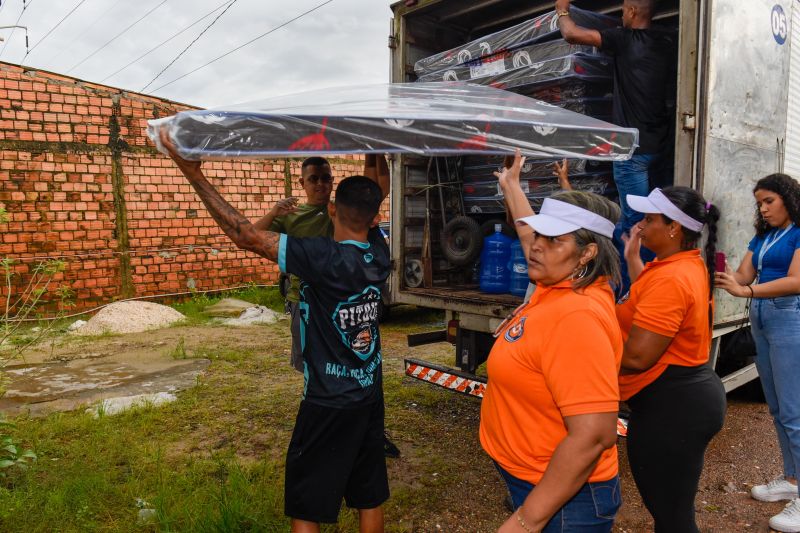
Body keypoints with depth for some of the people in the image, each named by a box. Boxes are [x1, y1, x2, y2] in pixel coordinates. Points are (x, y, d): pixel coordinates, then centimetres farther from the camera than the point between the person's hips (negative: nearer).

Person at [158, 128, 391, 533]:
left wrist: (195, 176, -20)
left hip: (329, 403, -6)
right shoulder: (380, 254, -6)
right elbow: (372, 218, 15)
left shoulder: (323, 258, -24)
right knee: (370, 497, 19)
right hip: (370, 397, 6)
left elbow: (248, 238, -24)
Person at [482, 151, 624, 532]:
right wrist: (511, 185, 32)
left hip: (562, 499, -8)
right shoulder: (560, 285, -3)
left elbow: (592, 437, -33)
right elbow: (530, 232, 19)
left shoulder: (577, 317, -30)